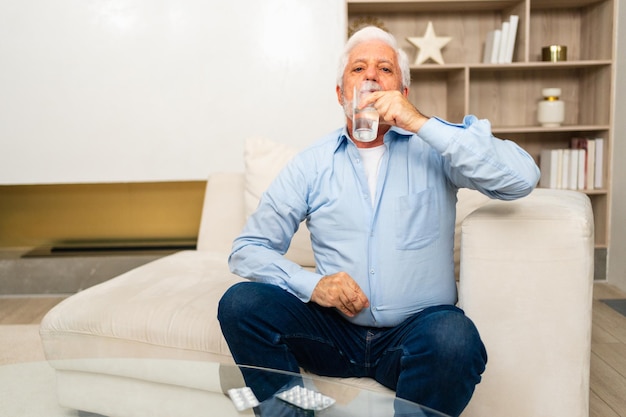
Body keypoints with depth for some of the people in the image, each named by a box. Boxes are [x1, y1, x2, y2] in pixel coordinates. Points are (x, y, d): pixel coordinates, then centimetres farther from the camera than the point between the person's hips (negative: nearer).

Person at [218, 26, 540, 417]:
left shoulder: (434, 147, 3)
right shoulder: (311, 164, 7)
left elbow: (523, 178, -12)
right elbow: (248, 249, 6)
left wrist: (421, 122, -16)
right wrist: (311, 284, -14)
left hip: (416, 329, -1)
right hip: (336, 329, 2)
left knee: (455, 337, -34)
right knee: (241, 302, -21)